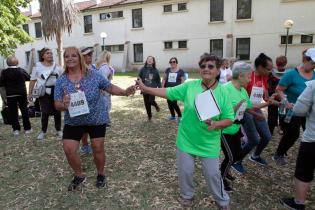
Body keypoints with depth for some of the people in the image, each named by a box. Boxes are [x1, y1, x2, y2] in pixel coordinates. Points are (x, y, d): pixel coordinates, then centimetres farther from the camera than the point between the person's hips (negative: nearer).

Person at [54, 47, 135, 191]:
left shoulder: (93, 75, -11)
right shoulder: (61, 81, -6)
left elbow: (110, 88, -5)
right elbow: (57, 105, -6)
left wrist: (125, 92, -21)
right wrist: (63, 105, -29)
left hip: (97, 119, -2)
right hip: (73, 121, 2)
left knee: (98, 148, 6)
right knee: (68, 149, -1)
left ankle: (101, 175, 32)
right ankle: (79, 176, 26)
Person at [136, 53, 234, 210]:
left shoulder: (222, 93, -11)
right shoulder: (189, 86, -8)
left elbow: (229, 119, -8)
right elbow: (168, 92, -5)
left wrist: (216, 124, -28)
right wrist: (144, 88, -10)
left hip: (209, 143, -1)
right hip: (186, 139, 2)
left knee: (212, 174, 11)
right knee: (185, 171, 15)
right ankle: (187, 195, 45)